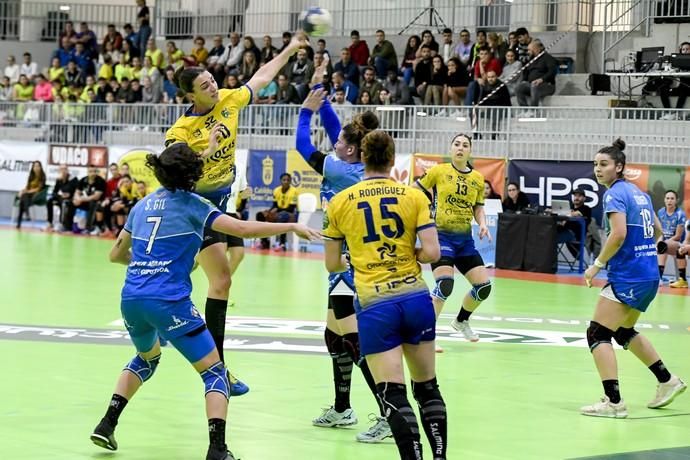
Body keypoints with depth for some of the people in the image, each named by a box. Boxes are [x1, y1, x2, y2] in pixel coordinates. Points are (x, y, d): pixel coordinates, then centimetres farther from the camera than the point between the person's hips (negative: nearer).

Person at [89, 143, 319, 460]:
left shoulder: (143, 205, 16)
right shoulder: (191, 204, 0)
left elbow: (116, 254, 25)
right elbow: (244, 229, -8)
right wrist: (292, 226, 0)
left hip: (131, 299, 6)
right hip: (168, 301, -6)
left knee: (147, 357, 34)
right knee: (215, 371, 4)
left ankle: (107, 425, 25)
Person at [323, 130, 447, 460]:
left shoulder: (340, 202, 3)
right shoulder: (414, 196, 2)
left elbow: (332, 265, 9)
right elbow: (432, 253, -5)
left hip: (375, 305, -2)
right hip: (416, 298, 2)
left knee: (394, 395, -3)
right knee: (427, 387, 16)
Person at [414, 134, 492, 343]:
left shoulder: (478, 179, 7)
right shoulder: (438, 171, -5)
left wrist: (482, 224, -2)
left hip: (465, 239, 5)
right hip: (441, 235, -5)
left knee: (484, 286, 4)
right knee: (445, 284, -23)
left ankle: (461, 321, 31)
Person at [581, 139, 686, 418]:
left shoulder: (615, 194, -11)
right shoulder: (639, 193, 14)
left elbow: (618, 234, -24)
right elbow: (658, 232, 23)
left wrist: (597, 264, -16)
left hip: (627, 277, -9)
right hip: (649, 276, 9)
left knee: (598, 334, -7)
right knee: (624, 331, 26)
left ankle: (614, 402, -13)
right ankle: (668, 381, 31)